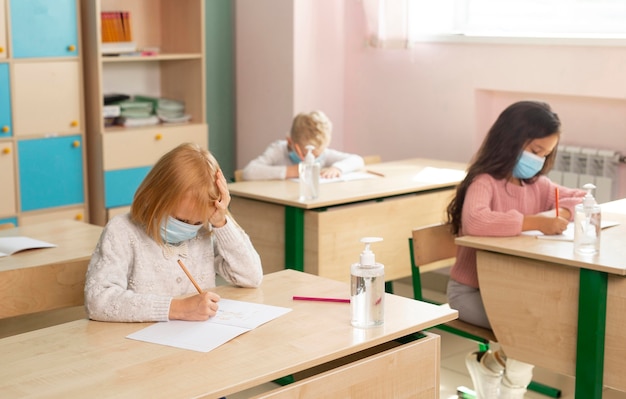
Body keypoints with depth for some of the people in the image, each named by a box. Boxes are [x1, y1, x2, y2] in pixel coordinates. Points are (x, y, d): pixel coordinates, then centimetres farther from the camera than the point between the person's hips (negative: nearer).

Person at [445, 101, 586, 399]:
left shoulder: (536, 184, 5)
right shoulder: (484, 182, -19)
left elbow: (582, 199, 10)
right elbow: (474, 220, -39)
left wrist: (560, 213, -12)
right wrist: (535, 222, -39)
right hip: (471, 291, -7)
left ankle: (491, 366, 6)